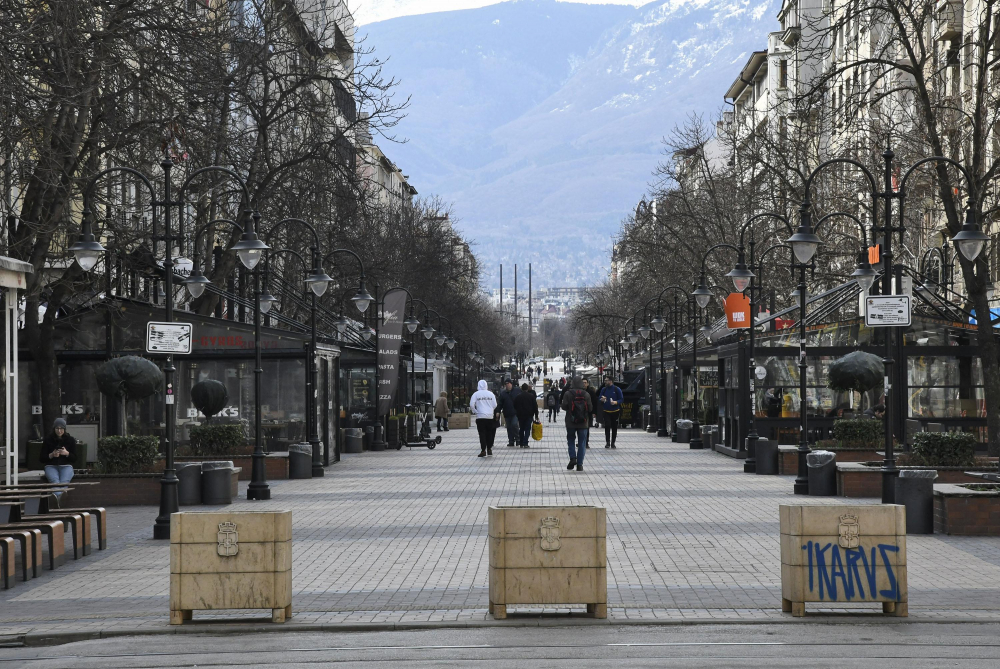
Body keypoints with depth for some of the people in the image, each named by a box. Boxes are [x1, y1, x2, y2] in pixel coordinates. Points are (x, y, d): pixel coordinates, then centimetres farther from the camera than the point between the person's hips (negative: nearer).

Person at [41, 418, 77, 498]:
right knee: (54, 480, -35)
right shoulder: (48, 440, 7)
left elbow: (74, 458, 10)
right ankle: (58, 494, -62)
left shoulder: (70, 440, 9)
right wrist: (51, 455, -11)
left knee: (64, 481, -33)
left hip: (66, 466, 1)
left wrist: (67, 453, -10)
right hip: (51, 466, -1)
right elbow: (41, 458, 8)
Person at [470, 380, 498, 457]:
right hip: (490, 416, 3)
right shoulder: (491, 394, 3)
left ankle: (483, 450, -8)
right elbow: (495, 405, 4)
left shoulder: (476, 394, -4)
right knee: (489, 433, 13)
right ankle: (489, 449, 17)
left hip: (480, 417, -3)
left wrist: (475, 412, 5)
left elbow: (471, 405, -10)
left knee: (482, 433, -1)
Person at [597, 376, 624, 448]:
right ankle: (607, 442, -8)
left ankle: (613, 443, 14)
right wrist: (601, 399, -14)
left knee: (614, 427, 4)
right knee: (607, 426, -12)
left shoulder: (617, 389, -2)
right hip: (606, 411, 1)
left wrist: (616, 402, -21)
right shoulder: (603, 389, 6)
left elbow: (621, 399, -2)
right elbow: (599, 398, 10)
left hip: (615, 411, -1)